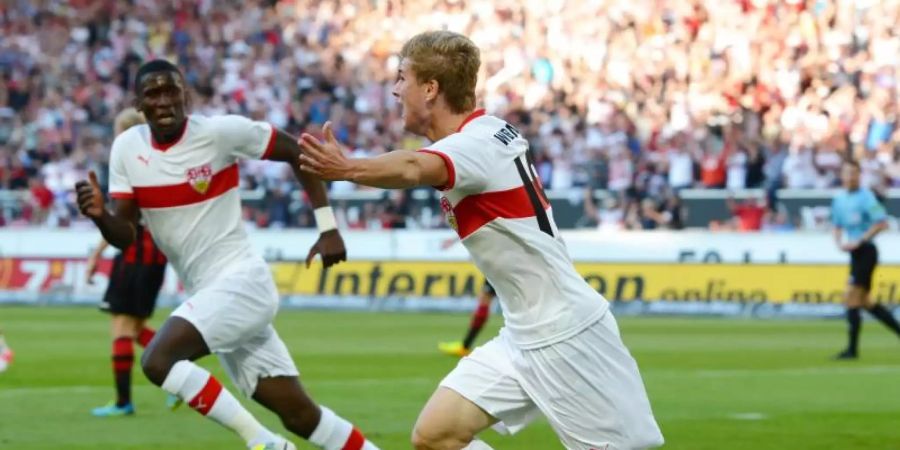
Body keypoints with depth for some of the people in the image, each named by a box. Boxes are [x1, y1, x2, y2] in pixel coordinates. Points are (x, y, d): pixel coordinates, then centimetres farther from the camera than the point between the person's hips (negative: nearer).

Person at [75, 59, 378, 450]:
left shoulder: (221, 131, -12)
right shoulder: (127, 149, 3)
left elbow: (299, 153, -2)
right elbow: (125, 235, 3)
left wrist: (328, 228, -3)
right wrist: (100, 217, -20)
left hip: (240, 280, -6)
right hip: (207, 294, 6)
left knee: (157, 361, -25)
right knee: (300, 415, 5)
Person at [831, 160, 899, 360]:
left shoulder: (866, 197, -12)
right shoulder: (839, 199, 12)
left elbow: (881, 223, -17)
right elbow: (838, 226, 23)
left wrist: (858, 241, -18)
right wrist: (840, 243, 2)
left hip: (865, 251, -9)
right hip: (854, 253, 9)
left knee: (851, 298, -11)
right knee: (864, 301, 13)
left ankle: (852, 349, -7)